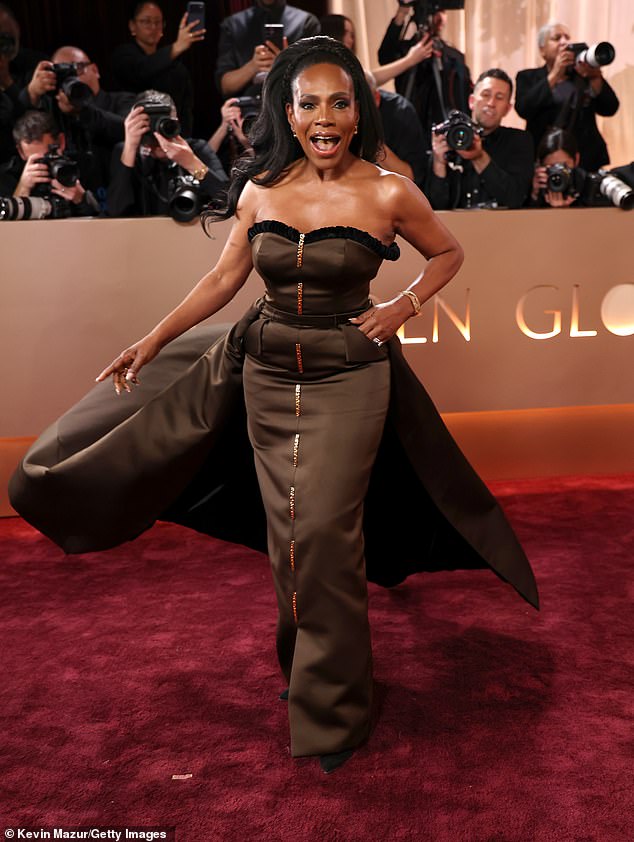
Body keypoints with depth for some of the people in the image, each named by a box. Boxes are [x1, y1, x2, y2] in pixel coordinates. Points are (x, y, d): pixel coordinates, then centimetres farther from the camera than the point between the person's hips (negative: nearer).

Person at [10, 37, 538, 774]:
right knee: (285, 535, 11)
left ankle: (329, 713, 15)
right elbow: (223, 280, 8)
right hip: (266, 376, 4)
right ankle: (302, 669, 34)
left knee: (324, 535, -4)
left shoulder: (387, 194, -7)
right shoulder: (259, 191, 2)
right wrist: (150, 341, 4)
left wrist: (403, 307, -6)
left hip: (347, 380, -3)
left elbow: (448, 253, 9)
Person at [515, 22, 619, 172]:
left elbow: (609, 109, 0)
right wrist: (554, 74, -16)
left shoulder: (584, 74, 11)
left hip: (586, 160, 2)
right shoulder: (528, 77, 7)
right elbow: (524, 110, -12)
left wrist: (595, 76, -15)